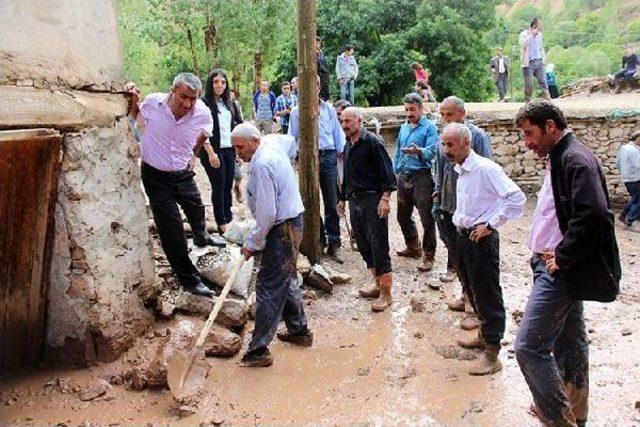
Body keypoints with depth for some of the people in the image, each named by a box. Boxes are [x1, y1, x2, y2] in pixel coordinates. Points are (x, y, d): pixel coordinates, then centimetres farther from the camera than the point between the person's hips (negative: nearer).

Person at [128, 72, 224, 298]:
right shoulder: (152, 102, -20)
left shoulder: (203, 114, -16)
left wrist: (193, 153, -2)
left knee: (196, 210, 27)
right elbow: (136, 118, 4)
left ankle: (201, 237, 62)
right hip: (155, 176, -3)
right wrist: (133, 99, -12)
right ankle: (190, 280, 11)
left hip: (183, 174, 3)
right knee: (172, 231, -3)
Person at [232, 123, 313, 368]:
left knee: (269, 288, -6)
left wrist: (253, 243, -14)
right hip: (292, 221, 11)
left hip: (282, 230, -11)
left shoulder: (261, 165, -23)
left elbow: (267, 213, -26)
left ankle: (258, 351, 0)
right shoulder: (274, 148, 7)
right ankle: (299, 331, 36)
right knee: (287, 279, 22)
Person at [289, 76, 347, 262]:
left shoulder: (329, 109, 8)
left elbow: (337, 133, 12)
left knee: (332, 203, 2)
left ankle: (333, 244, 8)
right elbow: (292, 138, 7)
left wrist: (340, 153, 7)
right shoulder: (297, 111, 3)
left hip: (328, 157, 1)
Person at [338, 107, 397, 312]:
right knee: (364, 246, 12)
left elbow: (386, 171, -15)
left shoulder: (372, 142, -9)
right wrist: (342, 199, 29)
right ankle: (378, 285, 24)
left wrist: (385, 198, -22)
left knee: (378, 246, -6)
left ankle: (385, 293, 1)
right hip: (354, 201, 9)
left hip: (372, 200, -8)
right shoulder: (349, 147, 16)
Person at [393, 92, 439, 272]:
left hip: (421, 176, -8)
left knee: (427, 218, -6)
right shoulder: (403, 127, 15)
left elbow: (432, 151, -19)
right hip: (403, 176, 8)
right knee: (403, 216, 17)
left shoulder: (429, 127, -6)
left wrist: (418, 151, -38)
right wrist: (396, 172, 18)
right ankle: (413, 247, 35)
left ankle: (428, 256, 2)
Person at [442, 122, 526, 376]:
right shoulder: (459, 170, 8)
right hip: (463, 237, 9)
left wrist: (490, 225, -21)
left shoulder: (485, 169, -19)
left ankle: (492, 354, 7)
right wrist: (459, 220, 11)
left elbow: (516, 198, -25)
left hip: (482, 239, -9)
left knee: (488, 295, -1)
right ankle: (484, 335, 39)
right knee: (473, 291, 21)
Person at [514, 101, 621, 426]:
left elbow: (593, 215, -29)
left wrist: (561, 258, -20)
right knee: (570, 344, 20)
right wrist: (554, 253, 7)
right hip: (561, 268, 10)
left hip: (561, 273, -10)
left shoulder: (575, 159, -17)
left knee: (529, 346, -9)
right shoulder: (560, 158, 14)